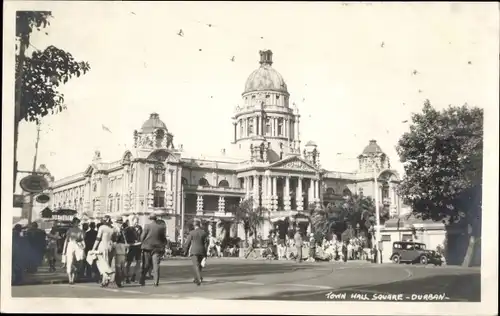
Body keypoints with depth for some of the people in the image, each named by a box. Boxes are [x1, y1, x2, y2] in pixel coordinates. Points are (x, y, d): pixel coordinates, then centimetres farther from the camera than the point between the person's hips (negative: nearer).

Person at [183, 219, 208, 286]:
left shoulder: (191, 233, -4)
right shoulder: (204, 233, 3)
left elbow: (187, 243, -1)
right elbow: (206, 243, 0)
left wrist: (185, 251, 13)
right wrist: (205, 254, 6)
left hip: (193, 251, -4)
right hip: (202, 251, 4)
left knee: (196, 265, -8)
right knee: (198, 264, 19)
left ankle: (199, 278, -27)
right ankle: (196, 279, 27)